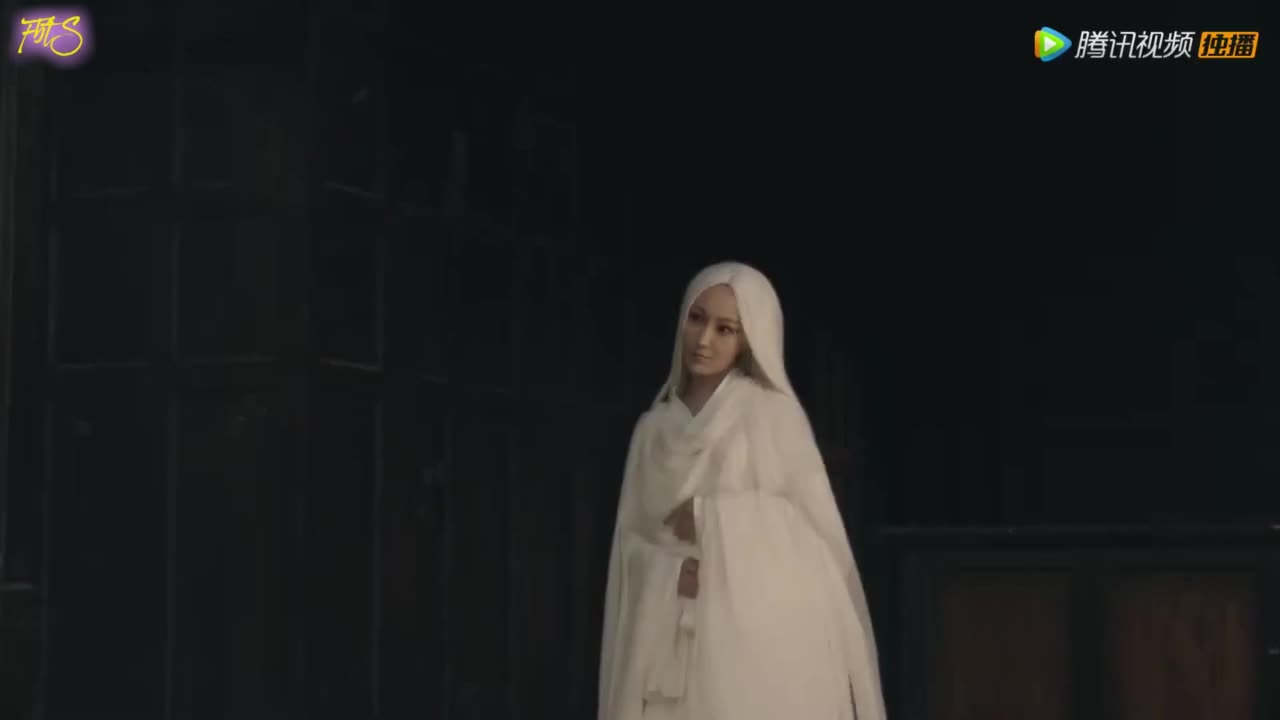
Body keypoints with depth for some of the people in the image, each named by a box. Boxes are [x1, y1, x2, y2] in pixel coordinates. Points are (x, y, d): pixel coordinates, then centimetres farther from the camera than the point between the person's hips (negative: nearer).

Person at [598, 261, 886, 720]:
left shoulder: (773, 413, 2)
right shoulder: (653, 428, 14)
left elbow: (818, 525, -2)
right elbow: (631, 538, 12)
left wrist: (708, 518, -7)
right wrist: (671, 570, -9)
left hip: (762, 628, -4)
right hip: (671, 638, 4)